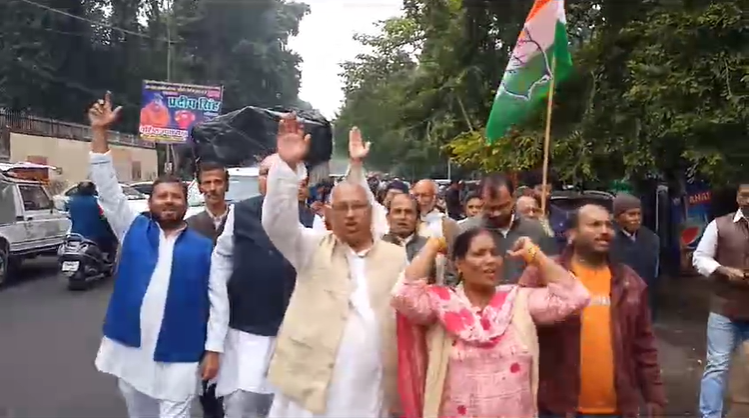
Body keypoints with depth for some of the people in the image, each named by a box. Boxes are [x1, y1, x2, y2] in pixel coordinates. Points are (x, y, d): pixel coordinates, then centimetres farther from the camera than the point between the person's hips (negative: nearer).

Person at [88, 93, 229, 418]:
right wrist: (99, 133, -9)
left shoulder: (204, 247, 0)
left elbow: (218, 300, -1)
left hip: (179, 357, -3)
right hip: (130, 352, 3)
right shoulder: (133, 230, 6)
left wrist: (213, 350, -6)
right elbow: (107, 189, -1)